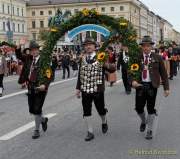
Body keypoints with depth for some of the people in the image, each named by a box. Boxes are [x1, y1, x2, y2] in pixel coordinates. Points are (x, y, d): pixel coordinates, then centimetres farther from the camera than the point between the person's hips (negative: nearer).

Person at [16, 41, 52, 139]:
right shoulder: (29, 58, 6)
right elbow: (19, 56, 21)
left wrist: (45, 85, -26)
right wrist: (18, 48, 2)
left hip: (40, 88, -6)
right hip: (31, 87, 6)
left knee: (37, 110, -3)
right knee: (31, 110, 12)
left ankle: (37, 130, 14)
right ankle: (43, 120, 40)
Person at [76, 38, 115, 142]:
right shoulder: (83, 59, 6)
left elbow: (113, 69, -10)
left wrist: (108, 65, -33)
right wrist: (78, 88, 11)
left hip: (98, 89, -3)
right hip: (85, 90, 3)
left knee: (101, 109, 11)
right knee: (86, 111, 3)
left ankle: (104, 122, 43)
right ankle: (90, 132, 15)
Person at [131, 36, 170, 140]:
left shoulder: (157, 58, 1)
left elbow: (163, 73, 2)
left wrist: (166, 87, -2)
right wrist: (133, 81, -19)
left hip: (152, 86, -1)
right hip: (140, 85, 1)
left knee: (151, 108, 4)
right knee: (139, 108, 6)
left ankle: (150, 130, 19)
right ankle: (144, 121, 39)